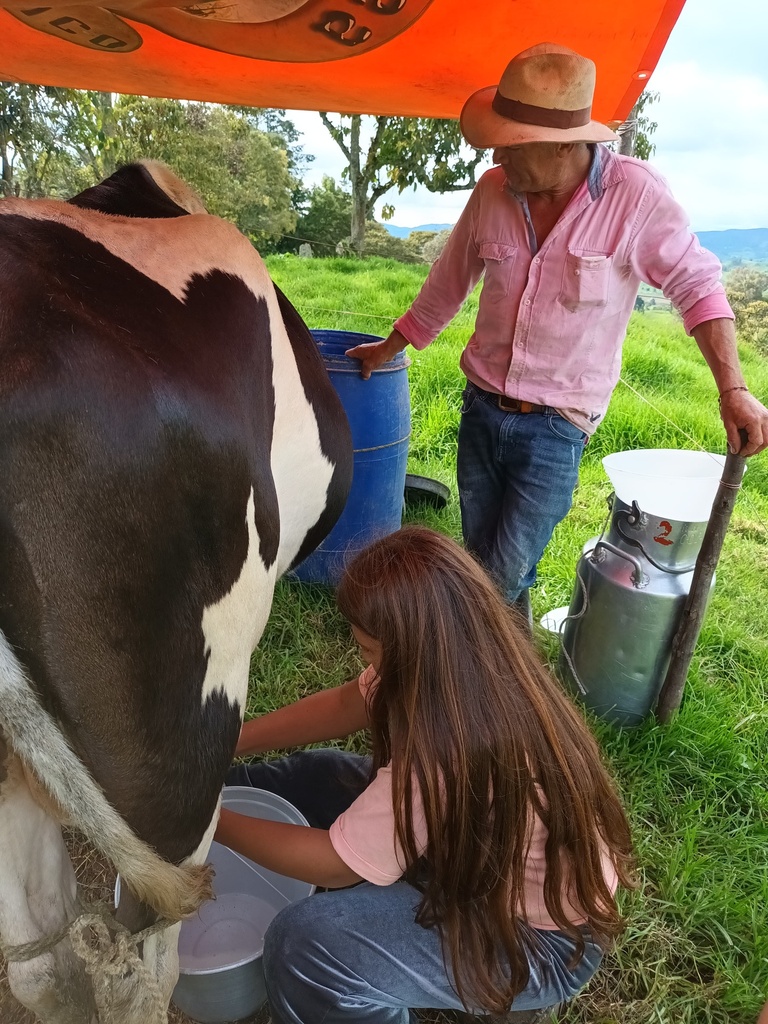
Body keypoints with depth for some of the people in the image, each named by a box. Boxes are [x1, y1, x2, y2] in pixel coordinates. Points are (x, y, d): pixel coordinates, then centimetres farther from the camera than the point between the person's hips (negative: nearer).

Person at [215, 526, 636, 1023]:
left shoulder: (448, 754, -39)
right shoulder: (475, 663, -15)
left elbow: (335, 863, -24)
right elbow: (344, 704, -2)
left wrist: (216, 823, -12)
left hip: (539, 939, -7)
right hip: (483, 850, 8)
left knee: (304, 941, -23)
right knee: (316, 776, 5)